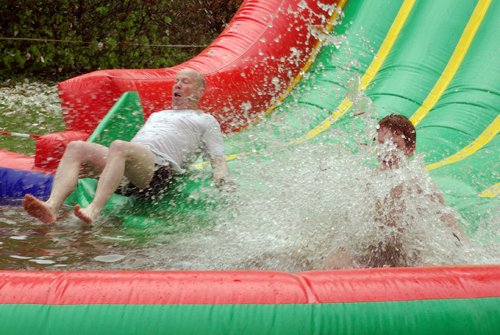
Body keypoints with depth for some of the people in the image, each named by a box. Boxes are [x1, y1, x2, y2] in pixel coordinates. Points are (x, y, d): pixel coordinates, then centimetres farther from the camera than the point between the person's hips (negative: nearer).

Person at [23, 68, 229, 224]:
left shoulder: (205, 120, 24)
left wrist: (221, 179, -11)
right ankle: (52, 206, -38)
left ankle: (94, 210, -53)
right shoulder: (157, 115, 43)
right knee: (76, 148, -17)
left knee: (118, 147, -37)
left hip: (161, 167, -7)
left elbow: (217, 158, 13)